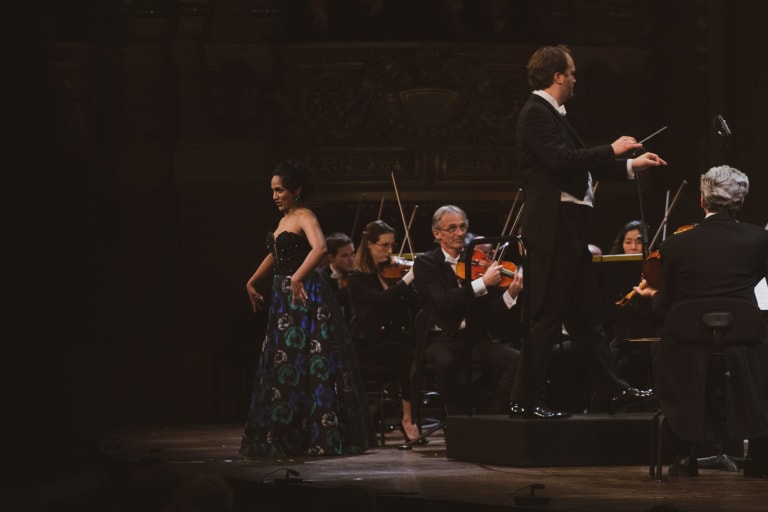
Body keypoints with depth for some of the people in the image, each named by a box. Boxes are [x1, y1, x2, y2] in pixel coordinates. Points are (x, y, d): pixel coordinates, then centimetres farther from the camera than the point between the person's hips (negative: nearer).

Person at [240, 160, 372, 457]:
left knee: (307, 367, -9)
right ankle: (284, 437, 16)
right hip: (284, 299, 9)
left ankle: (319, 437, -6)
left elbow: (319, 248, -31)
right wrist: (252, 282, 27)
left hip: (305, 298, -9)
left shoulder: (305, 217, -11)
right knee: (281, 367, 10)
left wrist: (297, 278, -39)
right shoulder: (284, 220, 15)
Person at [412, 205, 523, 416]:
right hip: (441, 339, -3)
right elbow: (443, 302, -18)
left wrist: (510, 294, -20)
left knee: (516, 359, -23)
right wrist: (483, 283, -23)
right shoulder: (425, 264, 0)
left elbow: (492, 311, 1)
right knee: (445, 363, -37)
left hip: (477, 337, 3)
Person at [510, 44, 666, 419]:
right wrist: (613, 149, -15)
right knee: (547, 317, -7)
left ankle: (611, 391, 20)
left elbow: (579, 165, 24)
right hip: (552, 229, -11)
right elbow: (562, 160, -25)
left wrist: (630, 166, 24)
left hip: (569, 230, 11)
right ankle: (524, 401, -3)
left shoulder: (551, 114, 18)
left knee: (586, 315, 14)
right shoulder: (536, 114, -13)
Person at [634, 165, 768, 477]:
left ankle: (686, 457, 29)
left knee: (662, 359, 34)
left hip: (692, 359, 1)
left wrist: (653, 295, 25)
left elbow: (665, 309, 3)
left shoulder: (676, 246, -5)